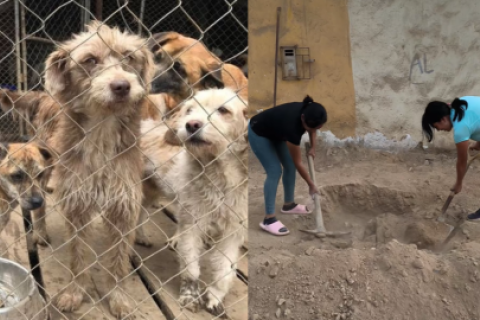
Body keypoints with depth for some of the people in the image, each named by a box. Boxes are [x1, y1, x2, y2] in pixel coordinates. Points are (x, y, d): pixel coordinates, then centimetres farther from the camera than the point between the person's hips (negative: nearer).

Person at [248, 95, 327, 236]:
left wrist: (312, 148, -5)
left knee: (290, 166, 6)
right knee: (275, 171, -15)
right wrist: (311, 185, -16)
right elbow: (299, 163, -26)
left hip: (276, 132, 8)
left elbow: (312, 129, 6)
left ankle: (288, 205, 24)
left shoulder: (308, 113, -23)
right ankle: (269, 219, -12)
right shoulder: (292, 125, -39)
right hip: (258, 134, -8)